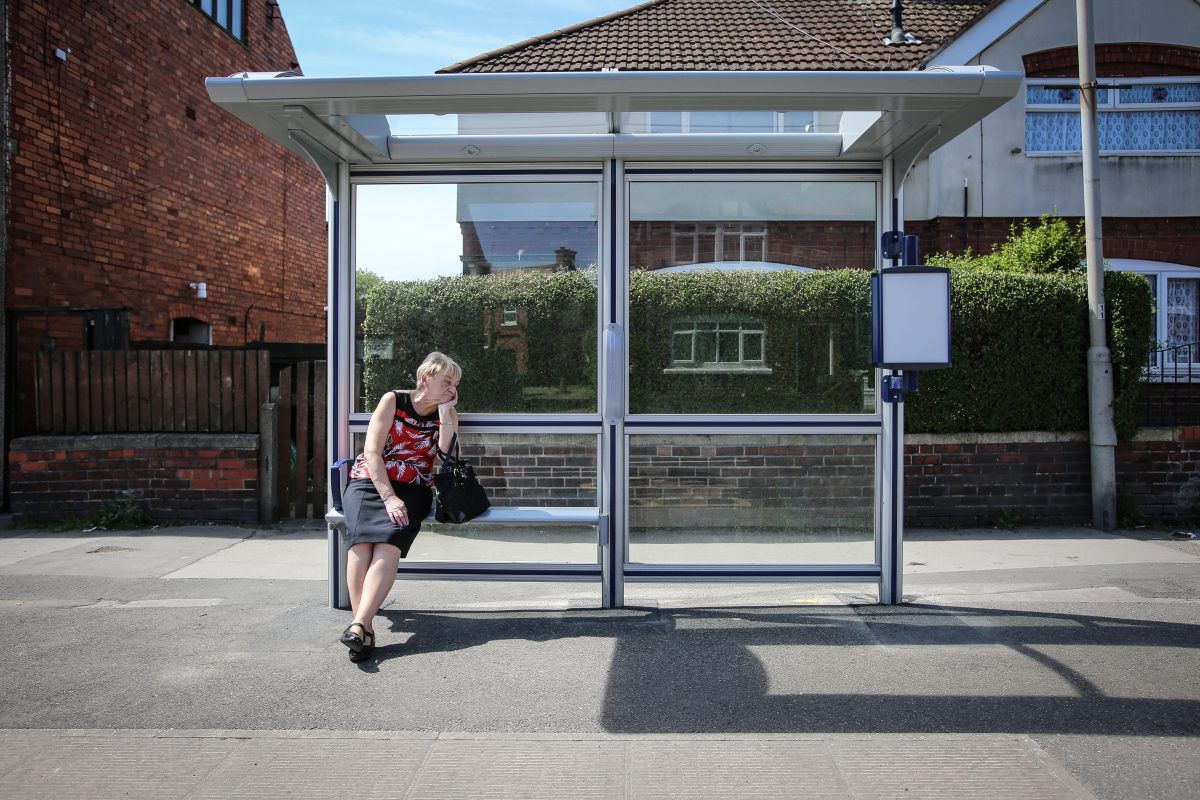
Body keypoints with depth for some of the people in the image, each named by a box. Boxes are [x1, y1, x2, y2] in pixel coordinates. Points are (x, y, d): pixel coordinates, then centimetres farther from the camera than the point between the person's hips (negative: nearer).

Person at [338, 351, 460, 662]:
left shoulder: (447, 414, 10)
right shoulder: (393, 401, 2)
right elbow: (372, 452, -5)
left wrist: (445, 414, -9)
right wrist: (389, 498, -15)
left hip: (413, 489, 1)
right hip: (370, 482, -1)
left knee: (388, 543, -29)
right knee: (361, 539, -30)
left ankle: (358, 625, -37)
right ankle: (365, 628, -33)